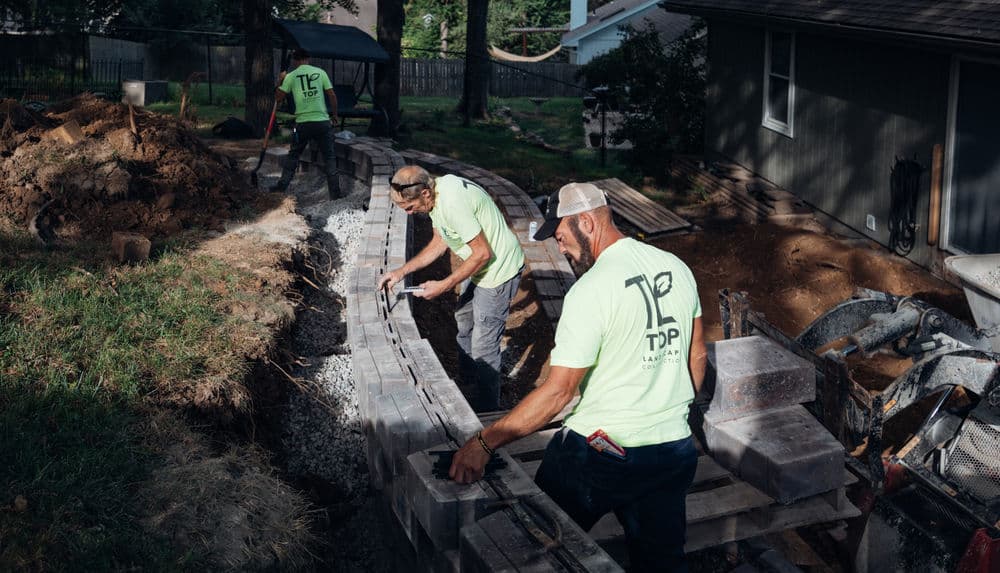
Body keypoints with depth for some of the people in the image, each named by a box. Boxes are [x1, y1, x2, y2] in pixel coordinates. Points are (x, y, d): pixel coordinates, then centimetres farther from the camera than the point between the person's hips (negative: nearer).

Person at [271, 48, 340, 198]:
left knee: (293, 155, 16)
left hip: (302, 122, 0)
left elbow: (278, 98, 6)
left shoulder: (291, 76, 2)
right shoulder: (320, 72, 5)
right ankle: (335, 192, 3)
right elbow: (332, 95, 2)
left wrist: (280, 81, 22)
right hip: (323, 121, 0)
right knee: (329, 156, 7)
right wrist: (334, 115, 13)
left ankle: (282, 185, 16)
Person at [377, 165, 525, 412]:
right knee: (464, 320, 27)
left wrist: (443, 286, -21)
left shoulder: (452, 203, -33)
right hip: (479, 266, 10)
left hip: (498, 270, -10)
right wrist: (402, 271, 5)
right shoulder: (436, 195, -2)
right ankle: (467, 380, 48)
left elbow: (483, 253, -28)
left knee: (483, 345, -2)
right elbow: (439, 243, 11)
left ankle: (487, 409, 15)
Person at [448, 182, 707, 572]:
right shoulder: (677, 268, 3)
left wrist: (484, 443, -18)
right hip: (675, 451, 7)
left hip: (601, 452, -7)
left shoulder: (591, 291, -19)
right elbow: (697, 356, 13)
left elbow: (558, 392, -21)